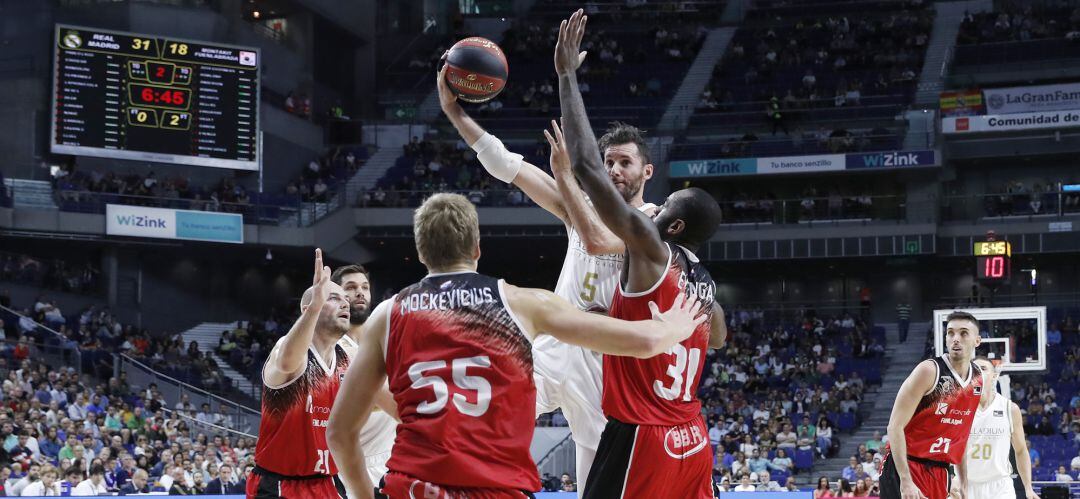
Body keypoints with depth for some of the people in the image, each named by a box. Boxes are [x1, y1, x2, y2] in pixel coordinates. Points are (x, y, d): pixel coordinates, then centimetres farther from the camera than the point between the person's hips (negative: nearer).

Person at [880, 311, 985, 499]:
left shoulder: (979, 380, 7)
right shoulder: (929, 371, -14)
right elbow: (895, 426, -17)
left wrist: (963, 479, 17)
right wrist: (905, 480, -24)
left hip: (939, 471, 7)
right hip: (904, 466, -7)